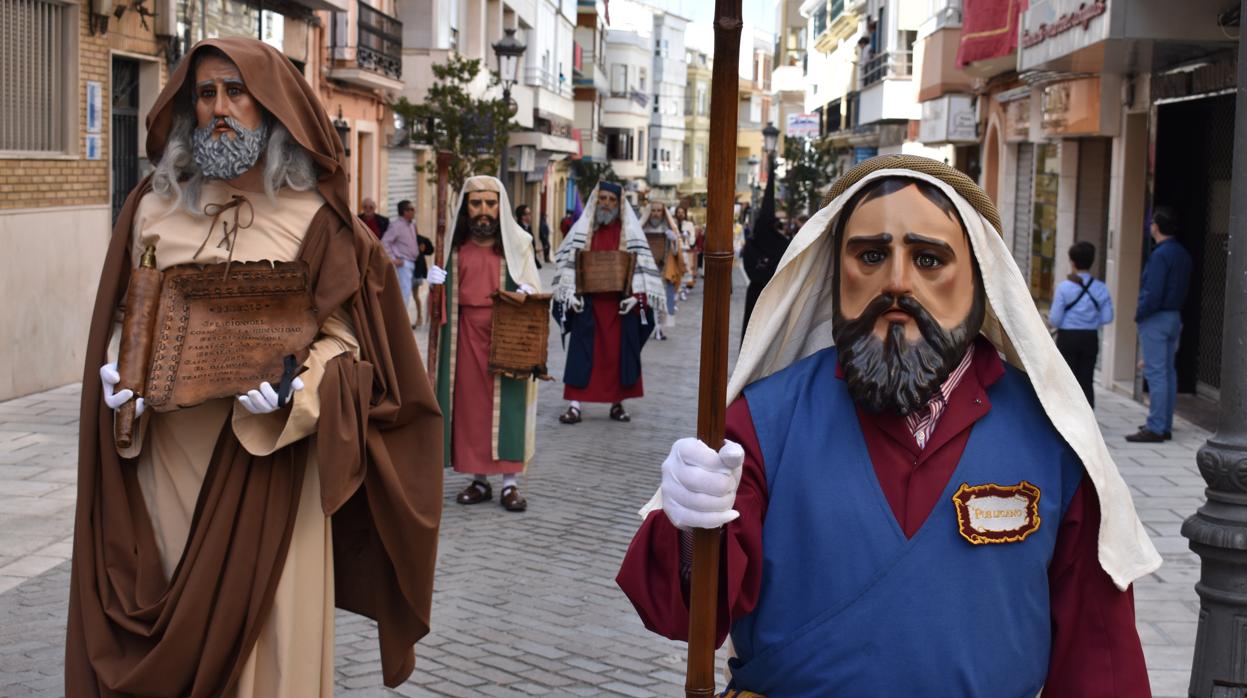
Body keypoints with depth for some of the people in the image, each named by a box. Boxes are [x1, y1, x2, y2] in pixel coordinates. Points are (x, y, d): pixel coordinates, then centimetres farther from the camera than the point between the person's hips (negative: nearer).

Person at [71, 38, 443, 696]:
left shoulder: (312, 217, -2)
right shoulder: (154, 207, 8)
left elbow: (342, 340, -3)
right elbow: (125, 319, 16)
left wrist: (294, 390, -21)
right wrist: (117, 376, -3)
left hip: (267, 463, -3)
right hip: (166, 455, 3)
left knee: (263, 626, 2)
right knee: (160, 636, 8)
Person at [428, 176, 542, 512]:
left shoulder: (517, 242, 1)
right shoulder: (458, 243, 10)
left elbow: (532, 287, 1)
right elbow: (447, 293, 17)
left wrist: (527, 294, -21)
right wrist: (436, 281, -5)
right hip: (466, 333, 3)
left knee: (505, 405, -2)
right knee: (470, 403, 4)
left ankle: (510, 482, 4)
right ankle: (479, 479, 14)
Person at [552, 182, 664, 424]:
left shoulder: (630, 232, 3)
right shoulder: (582, 229, 5)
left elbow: (641, 266, 0)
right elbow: (567, 263, 4)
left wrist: (636, 296, -10)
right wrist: (570, 293, -7)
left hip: (620, 304, 0)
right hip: (588, 302, 0)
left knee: (619, 352, 5)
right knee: (582, 351, -2)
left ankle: (617, 403, 15)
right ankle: (574, 405, -1)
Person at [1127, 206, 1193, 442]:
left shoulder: (1160, 255, -18)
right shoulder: (1183, 254, 10)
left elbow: (1153, 293, -23)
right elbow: (1183, 288, 15)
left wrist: (1139, 315, -9)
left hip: (1155, 318, -9)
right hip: (1174, 316, 9)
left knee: (1156, 374, -7)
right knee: (1168, 372, 13)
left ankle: (1155, 428, -6)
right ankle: (1165, 425, 19)